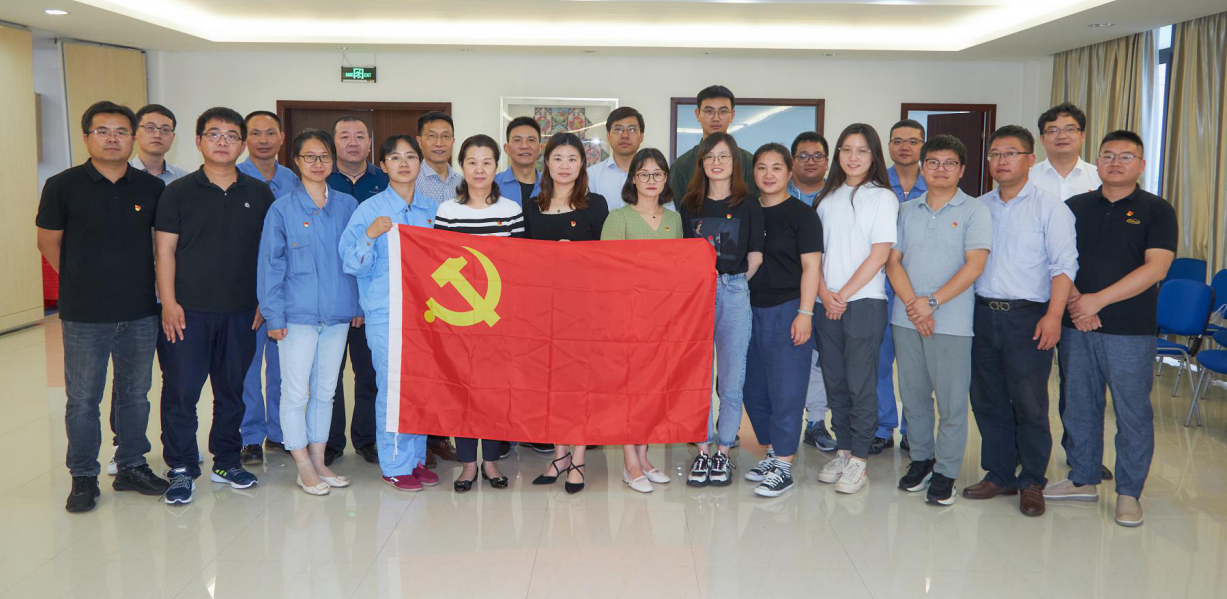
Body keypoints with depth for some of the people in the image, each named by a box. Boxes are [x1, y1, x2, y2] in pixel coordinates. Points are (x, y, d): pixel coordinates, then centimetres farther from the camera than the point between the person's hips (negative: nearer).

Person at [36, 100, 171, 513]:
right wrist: (84, 283, 8)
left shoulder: (152, 187, 2)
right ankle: (83, 478, 19)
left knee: (135, 394, 13)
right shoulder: (63, 186, -4)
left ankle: (131, 467, 27)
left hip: (140, 313, 2)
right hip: (84, 316, -2)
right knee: (82, 400, 6)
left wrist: (134, 278, 10)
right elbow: (48, 242, 4)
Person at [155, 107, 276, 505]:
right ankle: (181, 468, 11)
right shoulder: (179, 192, 1)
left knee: (232, 389, 12)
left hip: (241, 311, 2)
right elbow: (165, 251, 0)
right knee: (181, 390, -1)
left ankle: (226, 460, 25)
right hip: (188, 310, -2)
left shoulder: (259, 194, 7)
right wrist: (168, 303, -8)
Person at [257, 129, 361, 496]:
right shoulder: (282, 209, -3)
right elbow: (270, 265, -3)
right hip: (297, 314, -3)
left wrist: (359, 304, 7)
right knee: (295, 393, 1)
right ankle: (304, 467, 13)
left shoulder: (347, 206, 5)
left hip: (337, 314, 3)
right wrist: (273, 315, -7)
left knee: (325, 391, 12)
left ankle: (318, 460, 23)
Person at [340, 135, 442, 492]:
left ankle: (416, 458, 20)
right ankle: (395, 465, 10)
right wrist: (370, 236, -21)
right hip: (385, 312, -4)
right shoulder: (370, 209, -2)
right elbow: (353, 264, -6)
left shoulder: (433, 209, 10)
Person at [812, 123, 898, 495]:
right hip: (826, 305, 5)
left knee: (860, 383, -3)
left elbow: (879, 254, -8)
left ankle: (858, 460, 5)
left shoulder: (882, 197, -1)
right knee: (835, 381, 9)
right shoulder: (827, 198, 13)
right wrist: (824, 293, -5)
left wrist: (844, 295, -10)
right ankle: (842, 450, 20)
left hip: (864, 302, -5)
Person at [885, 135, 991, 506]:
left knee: (951, 400, 0)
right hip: (906, 318, 4)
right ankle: (921, 458, 26)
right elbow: (893, 261, 6)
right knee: (913, 395, 11)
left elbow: (975, 265, -9)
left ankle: (946, 471, 11)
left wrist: (932, 302, -15)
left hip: (951, 321, -4)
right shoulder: (906, 211, 12)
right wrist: (911, 303, -9)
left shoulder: (974, 211, 0)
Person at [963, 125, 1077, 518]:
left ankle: (1032, 482, 13)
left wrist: (1053, 315, -15)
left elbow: (1064, 264, -6)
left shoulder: (1049, 208, 0)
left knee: (1029, 403, -1)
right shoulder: (978, 208, 14)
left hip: (1027, 316, -4)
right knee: (987, 400, 9)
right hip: (983, 313, 5)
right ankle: (999, 475, 22)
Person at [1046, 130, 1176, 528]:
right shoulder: (1075, 207, 9)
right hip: (1077, 327, 4)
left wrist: (1097, 300, -15)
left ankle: (1129, 492, 16)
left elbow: (1156, 268, -11)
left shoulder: (1156, 211, -1)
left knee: (1133, 412, 2)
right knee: (1079, 406, 12)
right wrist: (1074, 301, -10)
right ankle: (1083, 480, 26)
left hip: (1130, 331, -3)